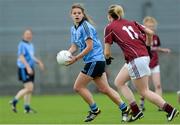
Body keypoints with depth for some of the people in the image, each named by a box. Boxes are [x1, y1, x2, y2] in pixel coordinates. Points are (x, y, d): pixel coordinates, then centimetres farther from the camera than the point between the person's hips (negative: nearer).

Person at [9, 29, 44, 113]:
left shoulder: (31, 45, 17)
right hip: (23, 69, -9)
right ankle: (14, 101, -3)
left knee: (29, 89, 7)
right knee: (29, 88, -14)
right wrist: (28, 67, -27)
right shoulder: (22, 45, -10)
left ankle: (27, 108, 11)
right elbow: (21, 57, -19)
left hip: (30, 69, 9)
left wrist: (39, 62, 12)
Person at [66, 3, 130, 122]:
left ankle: (94, 110, 6)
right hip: (95, 60, 9)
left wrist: (76, 58, -17)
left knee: (78, 86, -5)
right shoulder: (74, 28, 13)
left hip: (95, 60, -9)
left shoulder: (86, 26, -15)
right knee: (104, 89, 10)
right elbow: (74, 46, 15)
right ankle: (124, 108, 15)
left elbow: (89, 47, -19)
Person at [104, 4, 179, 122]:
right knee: (119, 82, 18)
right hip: (144, 56, 8)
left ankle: (171, 110, -6)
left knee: (144, 91, -1)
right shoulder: (131, 23, 18)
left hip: (136, 60, -8)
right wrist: (148, 46, 26)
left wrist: (107, 58, 24)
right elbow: (150, 32, 11)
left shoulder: (110, 27, 1)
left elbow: (107, 52, 2)